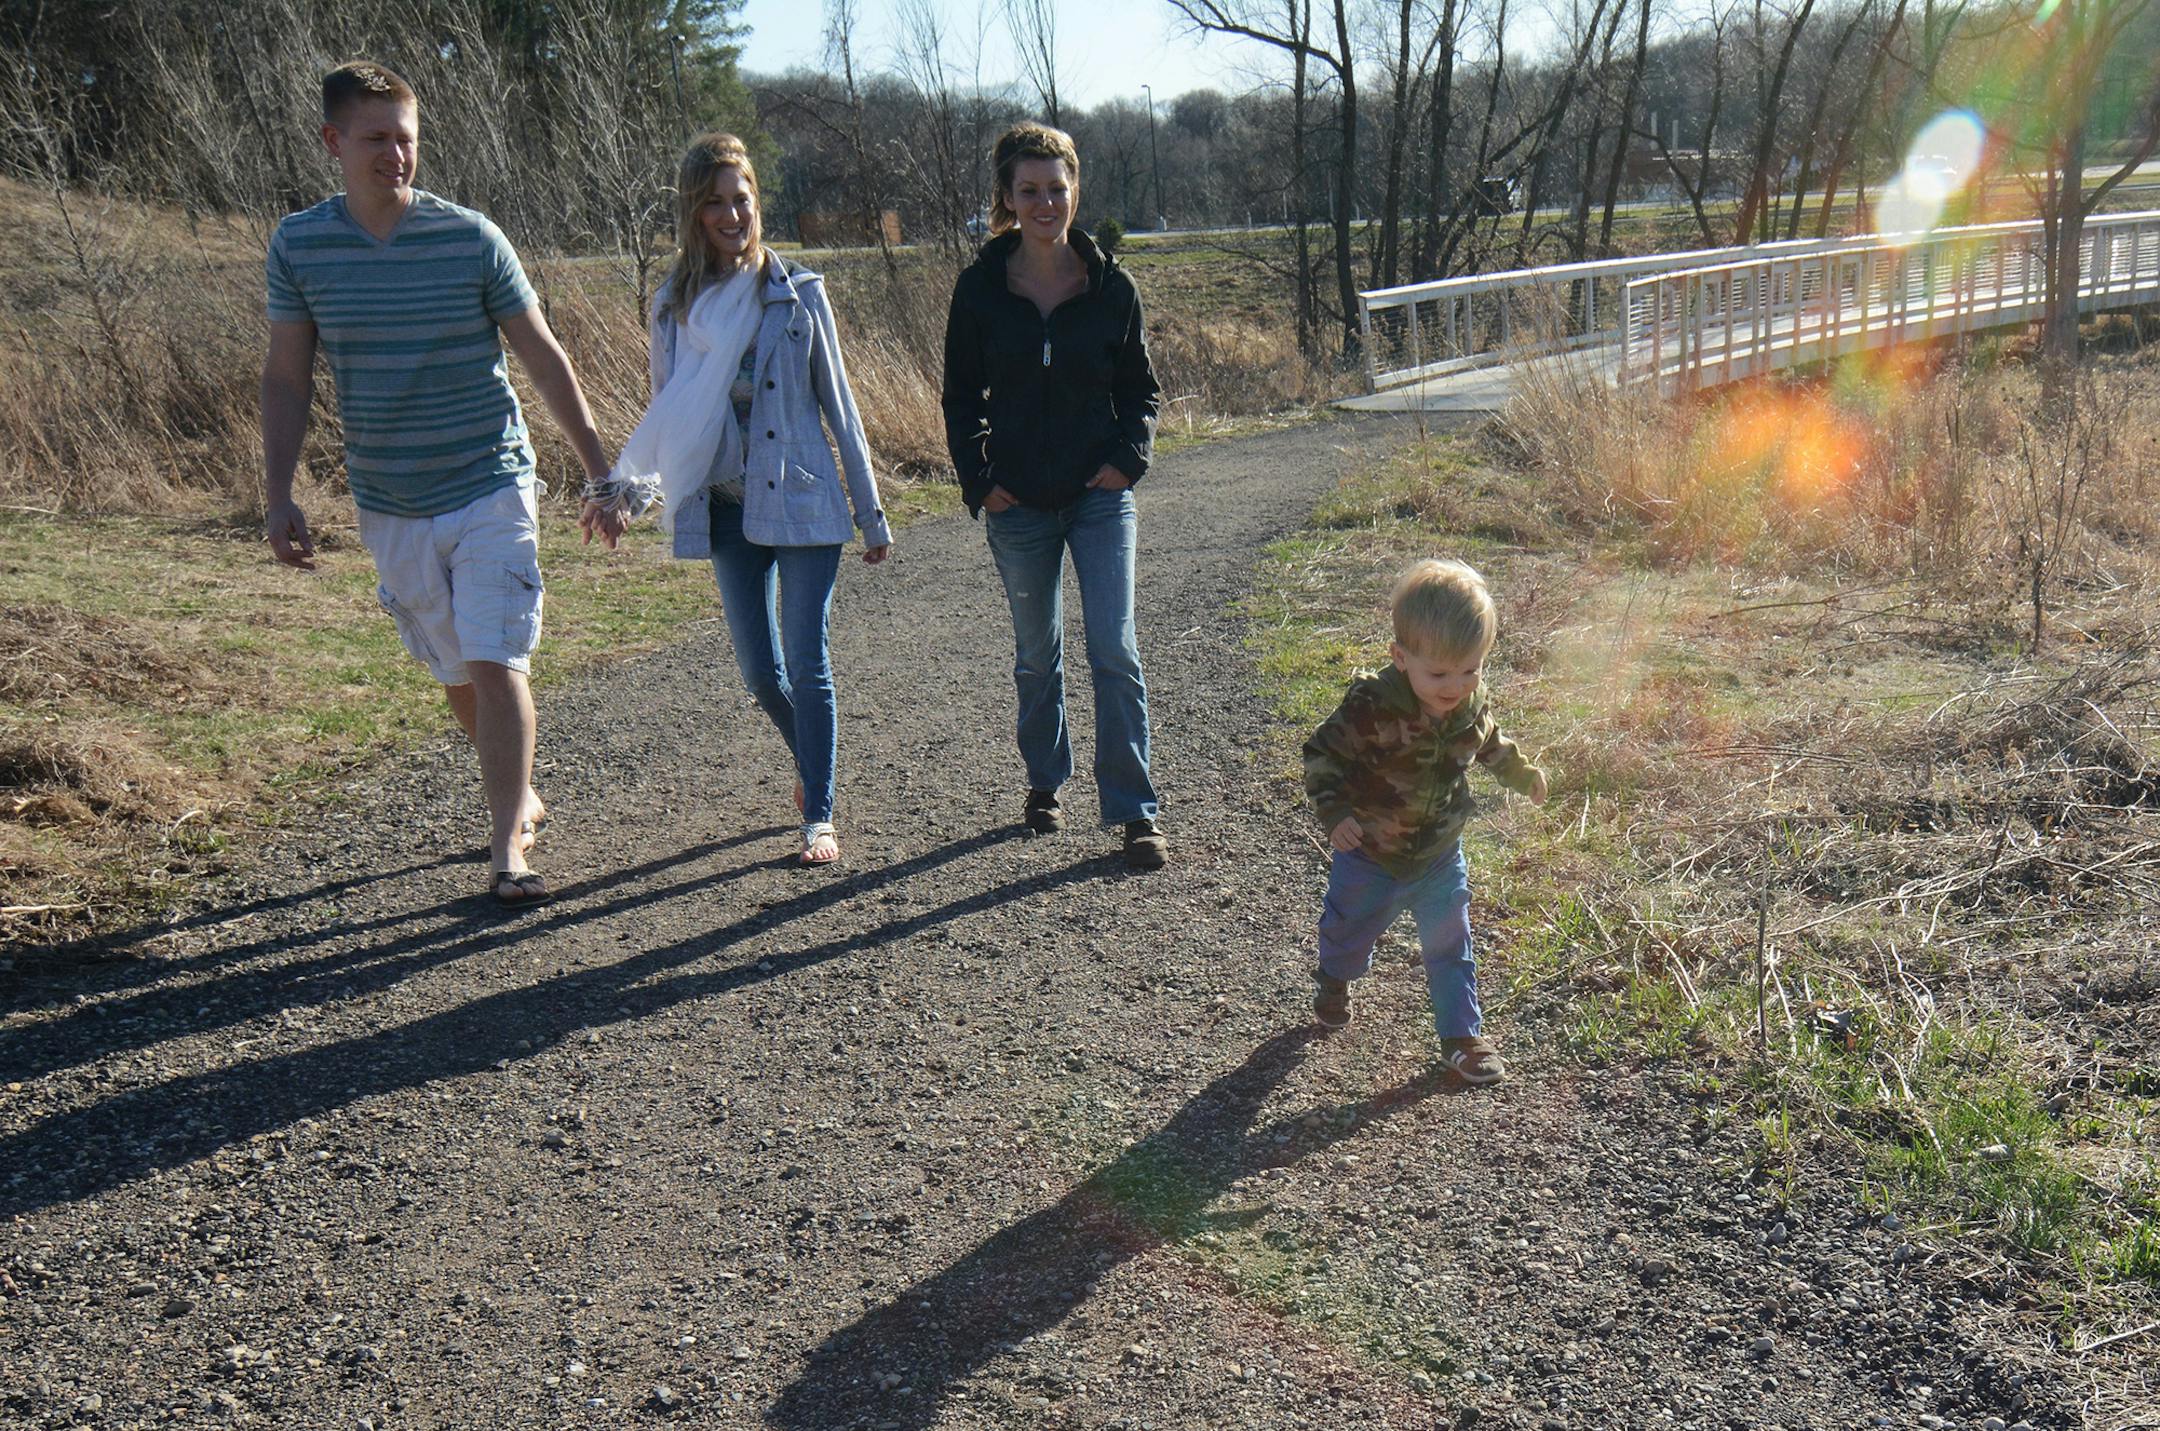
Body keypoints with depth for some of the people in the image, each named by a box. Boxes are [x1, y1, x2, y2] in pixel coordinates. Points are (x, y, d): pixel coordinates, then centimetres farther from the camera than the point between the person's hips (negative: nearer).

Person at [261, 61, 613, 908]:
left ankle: (506, 851, -6)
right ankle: (522, 800, 35)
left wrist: (600, 472, 2)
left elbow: (544, 360, 0)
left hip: (490, 489, -3)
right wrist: (278, 496, -2)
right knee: (457, 676, 13)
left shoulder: (470, 239, -8)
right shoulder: (299, 247, -1)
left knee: (495, 663, -12)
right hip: (390, 507, 3)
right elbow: (287, 378, 5)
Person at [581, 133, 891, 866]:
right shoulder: (675, 306, 5)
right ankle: (812, 766, 36)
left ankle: (819, 815, 5)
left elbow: (837, 402, 3)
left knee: (807, 664, -5)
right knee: (760, 672, 8)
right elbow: (668, 423, 8)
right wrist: (625, 491, -10)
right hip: (728, 508, 3)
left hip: (804, 500, -2)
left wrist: (870, 512, 3)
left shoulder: (797, 292, 0)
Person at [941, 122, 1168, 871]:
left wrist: (1129, 457, -8)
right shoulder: (981, 288, -2)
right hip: (1018, 501, 1)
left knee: (1114, 650, -7)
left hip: (1099, 495, -1)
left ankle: (1135, 812, -2)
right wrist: (978, 479, -5)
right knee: (1036, 653, 14)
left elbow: (1141, 386, 7)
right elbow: (961, 395, 6)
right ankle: (1044, 781, 34)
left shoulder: (1109, 285, -2)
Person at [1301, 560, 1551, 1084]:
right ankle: (1334, 982, 53)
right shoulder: (1371, 707, -31)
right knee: (1349, 932, 22)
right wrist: (1334, 813, -29)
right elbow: (1323, 754, -21)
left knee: (1449, 947, 8)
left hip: (1440, 857, 2)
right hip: (1370, 857, -2)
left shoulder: (1473, 704, -12)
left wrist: (1522, 774, 14)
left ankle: (1461, 1035, 23)